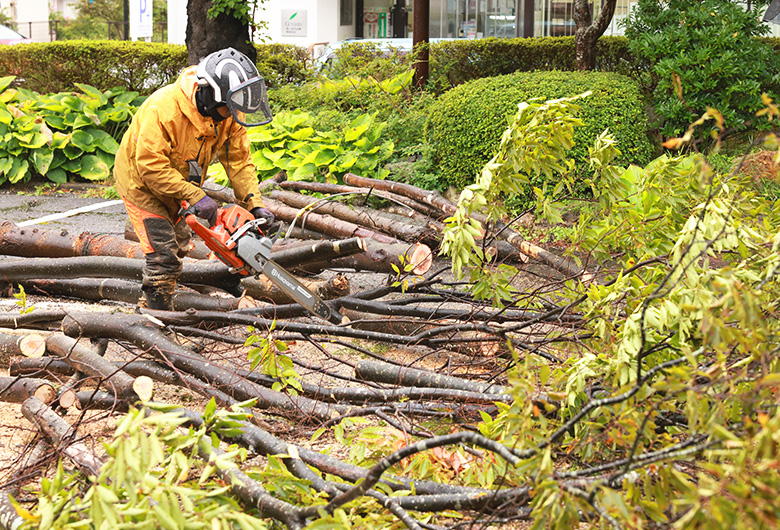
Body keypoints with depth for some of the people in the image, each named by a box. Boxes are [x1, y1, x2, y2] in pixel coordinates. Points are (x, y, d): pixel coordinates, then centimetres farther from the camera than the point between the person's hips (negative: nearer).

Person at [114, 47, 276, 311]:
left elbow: (238, 160, -10)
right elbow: (151, 166, -35)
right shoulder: (165, 109, -37)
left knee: (179, 246, 20)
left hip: (174, 183, 8)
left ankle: (148, 307, 39)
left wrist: (255, 205, -20)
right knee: (164, 256, -13)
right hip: (140, 180, -8)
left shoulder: (229, 114, -16)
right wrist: (194, 196, -37)